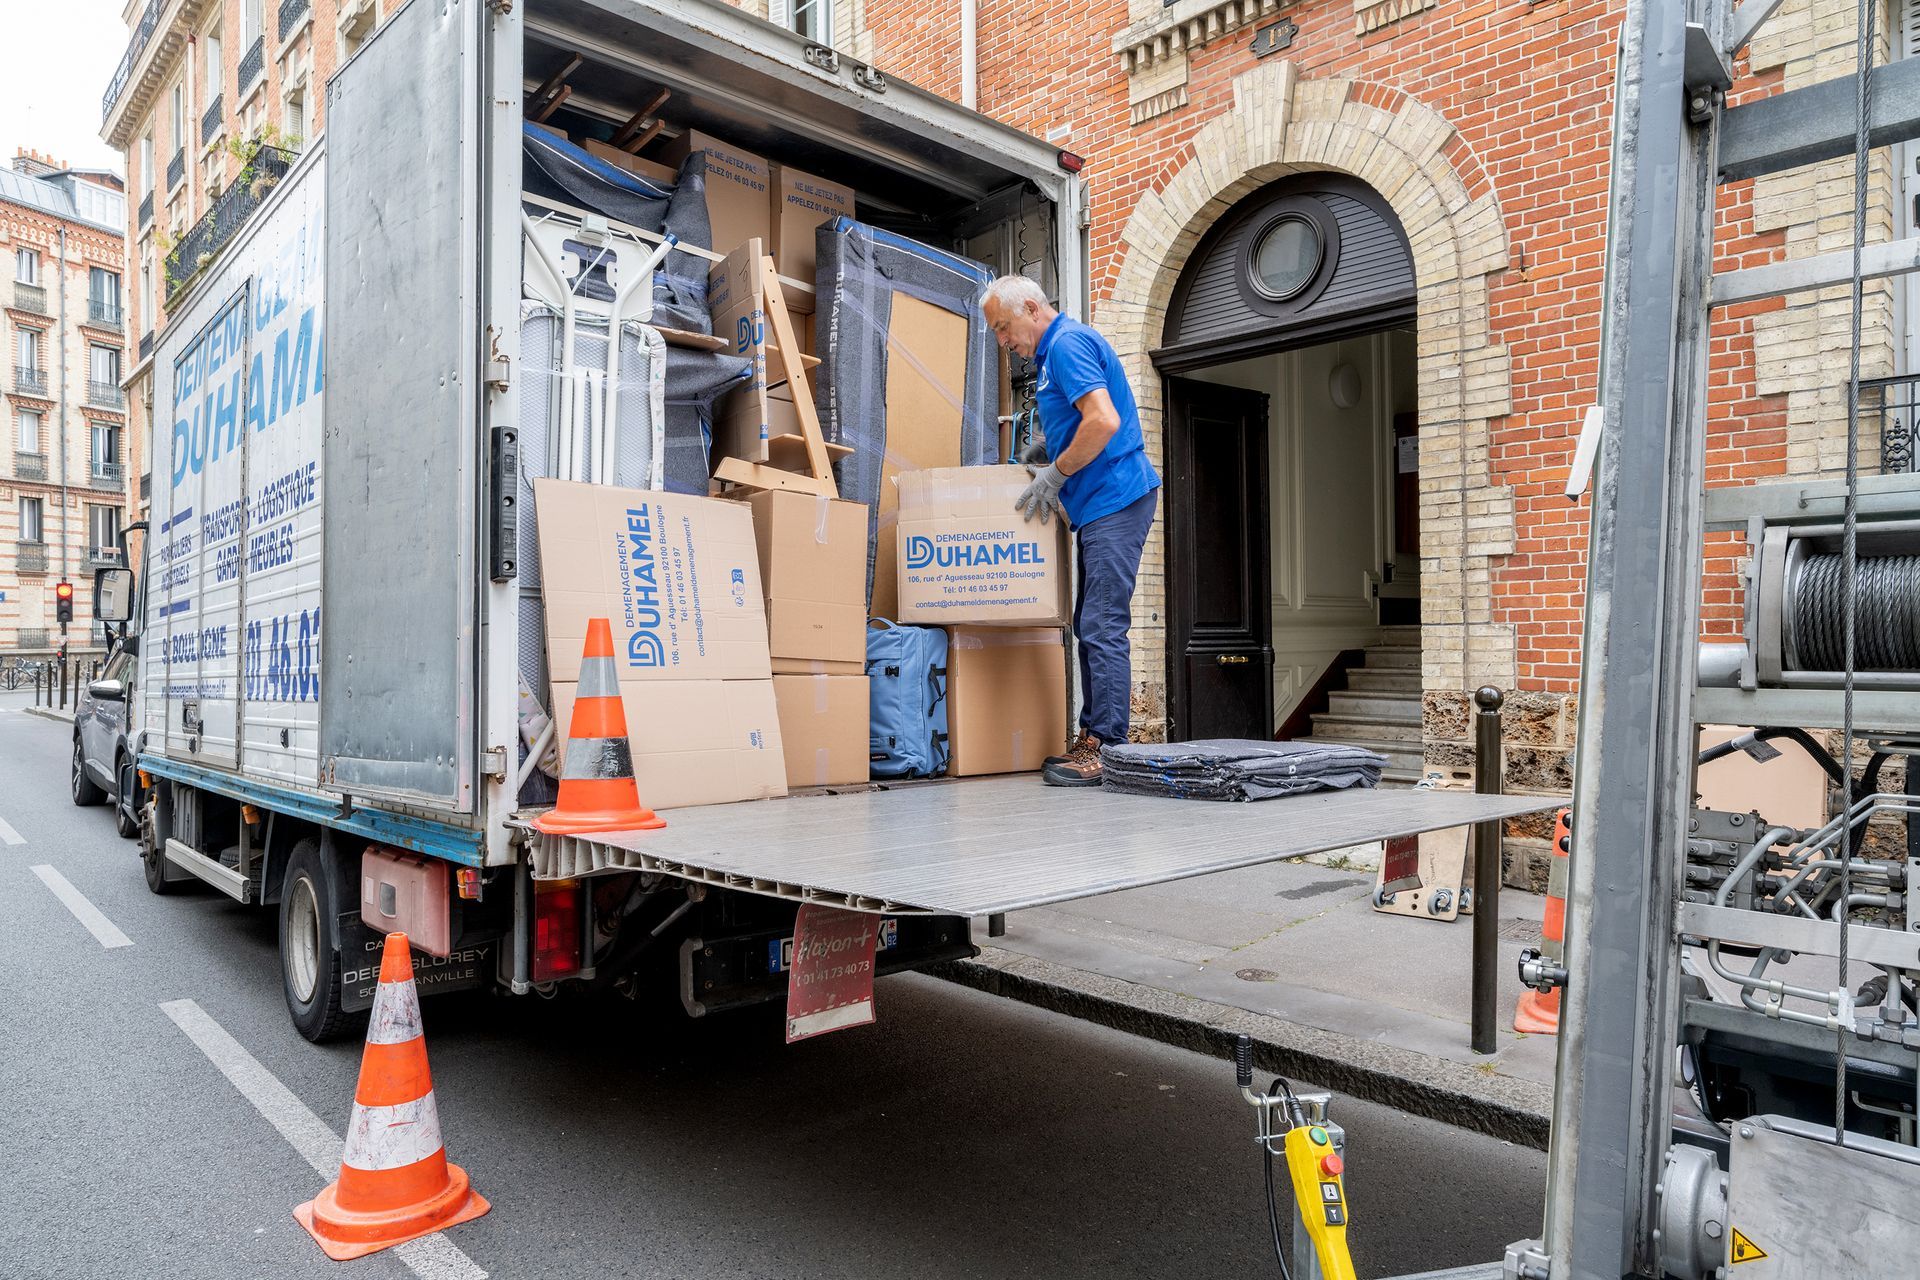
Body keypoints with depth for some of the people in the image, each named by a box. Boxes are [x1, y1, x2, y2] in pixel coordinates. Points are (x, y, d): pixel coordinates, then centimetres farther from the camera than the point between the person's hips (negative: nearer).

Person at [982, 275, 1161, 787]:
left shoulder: (1068, 343, -10)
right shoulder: (1058, 350, 22)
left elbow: (1104, 421, -23)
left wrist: (1055, 474, -14)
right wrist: (1047, 450, 15)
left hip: (1114, 500, -11)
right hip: (1101, 506, 11)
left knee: (1103, 627, -11)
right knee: (1090, 625, 10)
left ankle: (1107, 748, -9)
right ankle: (1093, 737, 16)